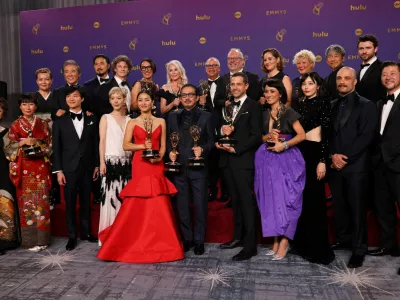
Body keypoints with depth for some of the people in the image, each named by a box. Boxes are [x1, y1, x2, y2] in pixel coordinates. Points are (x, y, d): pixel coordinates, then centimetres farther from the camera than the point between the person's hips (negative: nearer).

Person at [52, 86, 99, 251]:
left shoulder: (91, 119, 7)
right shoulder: (59, 122, 3)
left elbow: (95, 143, 6)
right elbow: (56, 147, 0)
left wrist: (96, 165, 3)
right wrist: (58, 170, -6)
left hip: (87, 168, 1)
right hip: (69, 169, -1)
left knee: (85, 202, 11)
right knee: (70, 204, 5)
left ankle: (86, 232, 24)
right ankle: (72, 236, 15)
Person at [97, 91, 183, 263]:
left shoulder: (161, 122, 11)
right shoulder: (132, 123, 8)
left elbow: (163, 145, 9)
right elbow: (126, 145, -1)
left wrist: (159, 156, -10)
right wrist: (143, 146, -14)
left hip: (156, 166, 1)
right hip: (139, 166, -1)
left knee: (159, 206, -1)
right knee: (135, 205, -2)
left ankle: (159, 244, 10)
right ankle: (136, 243, 13)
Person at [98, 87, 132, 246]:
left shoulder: (129, 120, 14)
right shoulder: (106, 118, 6)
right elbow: (102, 141, -1)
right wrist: (102, 162, -11)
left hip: (126, 162, 3)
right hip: (111, 161, -3)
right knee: (110, 196, -5)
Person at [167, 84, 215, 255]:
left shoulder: (206, 117, 5)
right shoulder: (173, 117, 12)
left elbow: (211, 141, 3)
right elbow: (168, 139, 14)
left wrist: (202, 149, -16)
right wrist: (170, 152, -5)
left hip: (198, 167, -2)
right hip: (179, 167, 3)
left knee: (200, 205, 4)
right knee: (182, 206, 9)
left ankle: (199, 241, 17)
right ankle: (186, 239, 23)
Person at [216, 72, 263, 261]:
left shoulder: (253, 106, -3)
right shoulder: (227, 107, 19)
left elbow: (256, 136, -10)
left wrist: (236, 149, -16)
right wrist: (222, 130, -5)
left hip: (243, 160, -7)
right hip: (227, 160, 7)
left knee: (247, 201, -5)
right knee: (235, 201, 13)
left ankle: (250, 245, 0)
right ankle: (238, 237, 23)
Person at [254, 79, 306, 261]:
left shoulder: (288, 113, -4)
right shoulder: (265, 114, 12)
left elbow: (302, 135, -7)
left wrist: (284, 145, -19)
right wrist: (268, 137, -5)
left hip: (286, 160, -5)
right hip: (268, 161, 5)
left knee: (285, 199, -5)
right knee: (271, 199, 5)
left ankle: (284, 242, 2)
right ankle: (276, 240, 14)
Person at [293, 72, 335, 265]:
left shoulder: (323, 103, -3)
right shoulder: (301, 104, 15)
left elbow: (326, 133, -10)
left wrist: (322, 161, -17)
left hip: (314, 152, -6)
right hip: (299, 152, 6)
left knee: (314, 199, -2)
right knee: (301, 198, 12)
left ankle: (318, 248, 10)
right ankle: (302, 242, 25)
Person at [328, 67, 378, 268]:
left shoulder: (366, 105, 0)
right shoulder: (331, 106, 14)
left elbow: (366, 137, -9)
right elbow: (327, 134, 10)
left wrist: (346, 158, -13)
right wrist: (333, 155, -6)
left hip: (356, 165, -4)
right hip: (335, 165, 4)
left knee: (357, 207, 0)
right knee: (339, 206, 10)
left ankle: (359, 249, 12)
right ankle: (343, 239, 26)